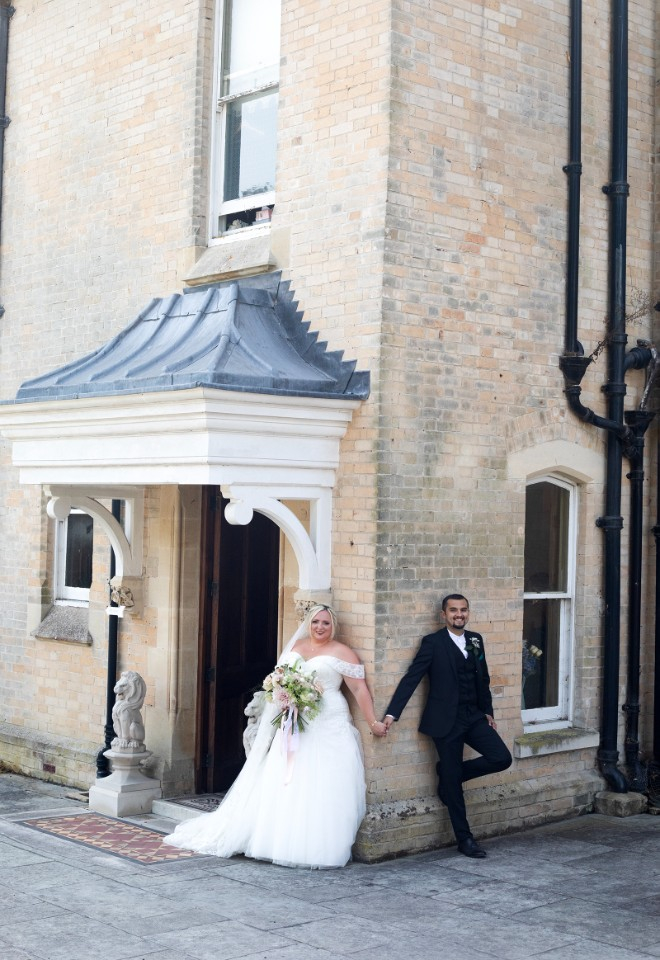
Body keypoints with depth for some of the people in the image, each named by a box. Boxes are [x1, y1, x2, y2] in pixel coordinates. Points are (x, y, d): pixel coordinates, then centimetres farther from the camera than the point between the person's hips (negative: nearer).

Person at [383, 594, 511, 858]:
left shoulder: (476, 640, 9)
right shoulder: (433, 643, -8)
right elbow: (411, 678, -11)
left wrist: (487, 712, 17)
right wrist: (392, 713, -16)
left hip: (473, 717, 5)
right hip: (446, 720, -5)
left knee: (501, 758, -8)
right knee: (453, 782, 1)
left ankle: (449, 773, 13)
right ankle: (465, 839, 14)